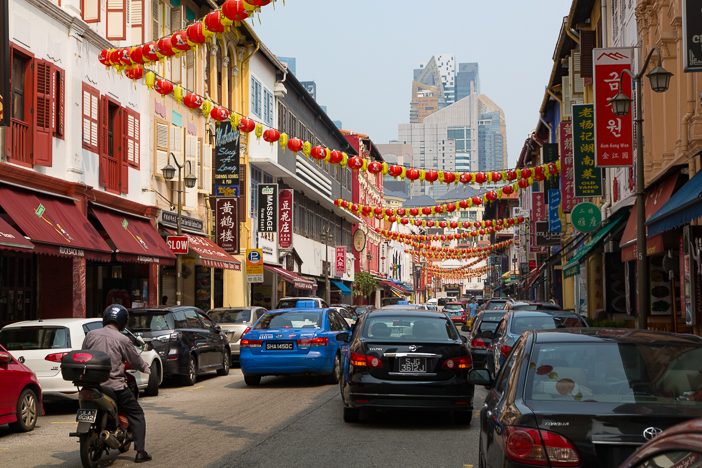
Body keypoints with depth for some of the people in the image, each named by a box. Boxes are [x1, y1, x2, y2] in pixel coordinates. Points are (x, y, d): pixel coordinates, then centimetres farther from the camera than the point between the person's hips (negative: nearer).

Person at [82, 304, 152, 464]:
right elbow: (136, 361, 4)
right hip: (114, 385, -4)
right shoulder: (122, 340, -5)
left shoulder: (91, 335, 5)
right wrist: (146, 369, 24)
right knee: (136, 414, 8)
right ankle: (140, 451, -2)